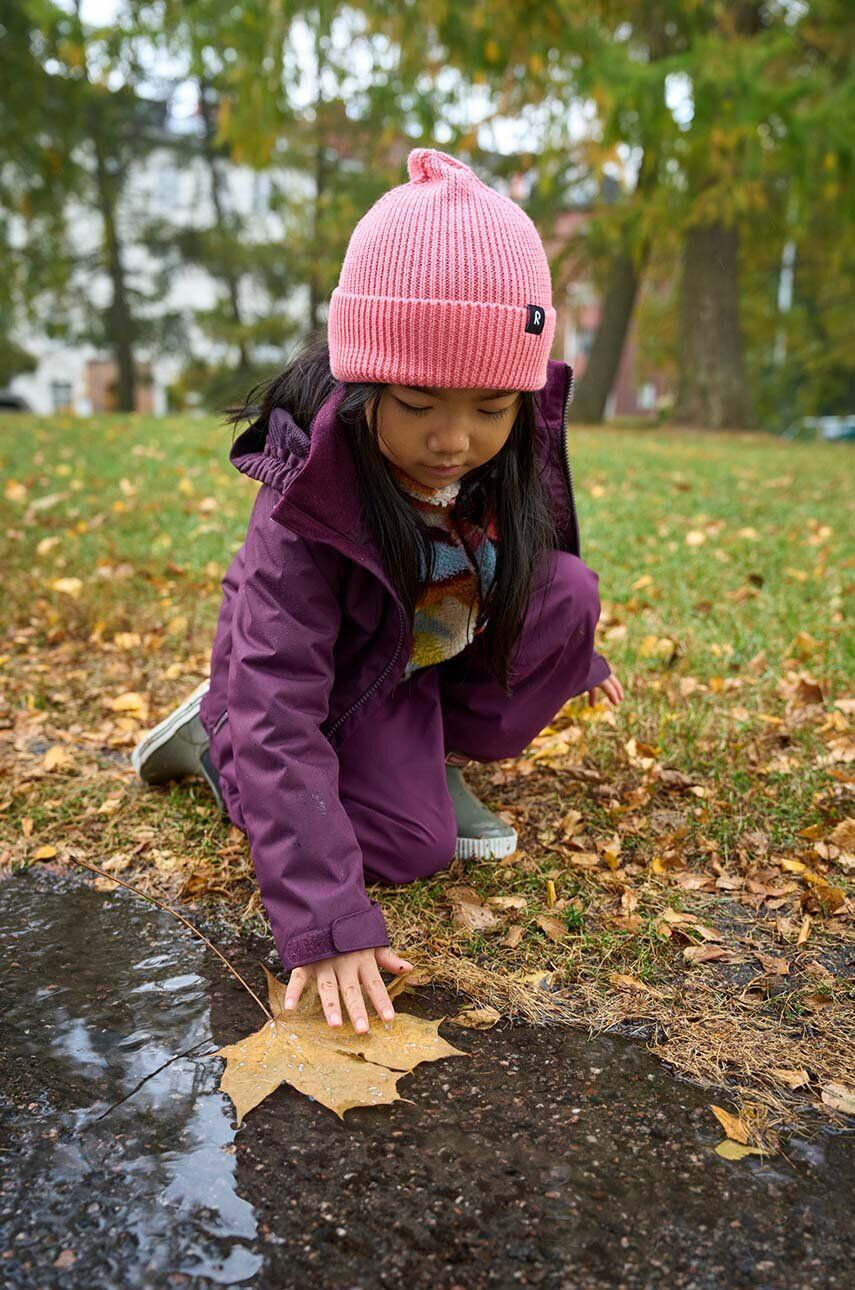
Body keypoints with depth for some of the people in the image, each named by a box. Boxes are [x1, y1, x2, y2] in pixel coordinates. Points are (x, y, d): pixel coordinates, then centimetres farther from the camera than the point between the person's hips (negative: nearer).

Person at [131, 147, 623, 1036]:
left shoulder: (510, 455, -19)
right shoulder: (304, 511, -35)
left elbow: (533, 558, 5)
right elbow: (281, 718, -37)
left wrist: (573, 656, 20)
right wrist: (325, 922, -42)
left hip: (437, 655, 5)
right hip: (335, 682, -5)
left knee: (571, 594, -17)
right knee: (414, 843, -22)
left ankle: (439, 753, 2)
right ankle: (213, 739, 1)